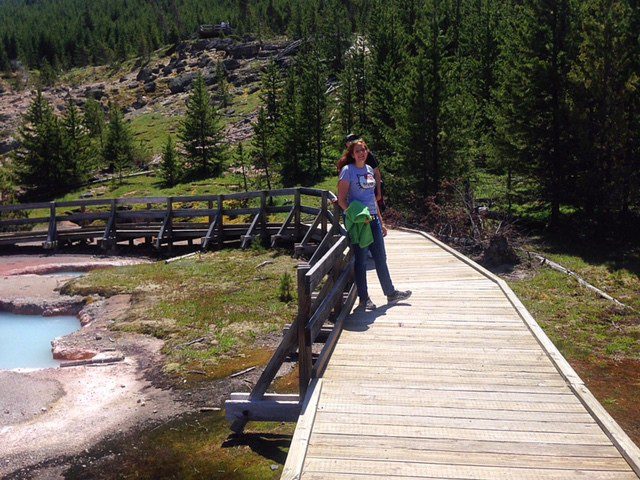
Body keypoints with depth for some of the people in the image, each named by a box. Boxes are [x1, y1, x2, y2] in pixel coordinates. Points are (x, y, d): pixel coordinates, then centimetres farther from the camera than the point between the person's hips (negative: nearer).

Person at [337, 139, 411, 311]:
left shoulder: (369, 169, 12)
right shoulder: (348, 171, -8)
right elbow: (341, 200, -11)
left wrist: (381, 222, 18)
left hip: (373, 219, 7)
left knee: (381, 258, 14)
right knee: (361, 260, 2)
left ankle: (391, 293, 26)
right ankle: (363, 299, 14)